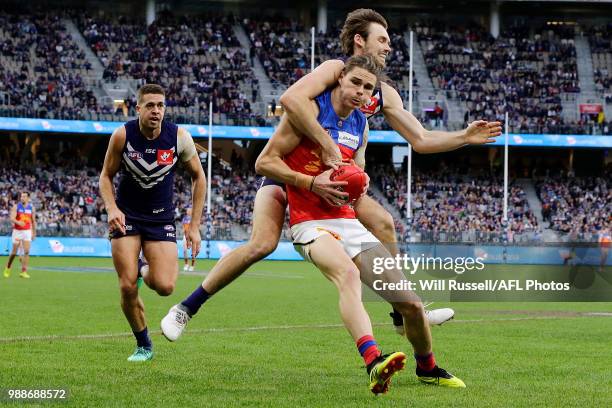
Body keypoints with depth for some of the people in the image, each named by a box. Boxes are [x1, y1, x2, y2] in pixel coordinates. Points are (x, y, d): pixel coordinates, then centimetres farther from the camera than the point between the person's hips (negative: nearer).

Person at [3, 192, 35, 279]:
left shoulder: (31, 208, 3)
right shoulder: (16, 207, -6)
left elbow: (33, 221, 13)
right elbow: (12, 218, -19)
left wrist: (34, 232, 14)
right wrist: (18, 222, -39)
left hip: (27, 232, 2)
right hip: (17, 231, -2)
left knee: (26, 252, -12)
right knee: (14, 252, 5)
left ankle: (23, 272, -10)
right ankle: (7, 269, 28)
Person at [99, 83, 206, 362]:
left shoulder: (179, 137, -12)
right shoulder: (122, 135, -12)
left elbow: (198, 177, 2)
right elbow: (106, 176, 2)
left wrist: (194, 226, -1)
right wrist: (111, 208, -17)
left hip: (161, 218, 0)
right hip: (126, 216, 0)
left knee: (164, 287, -15)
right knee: (128, 287, -10)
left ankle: (148, 274, 24)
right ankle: (143, 346, 12)